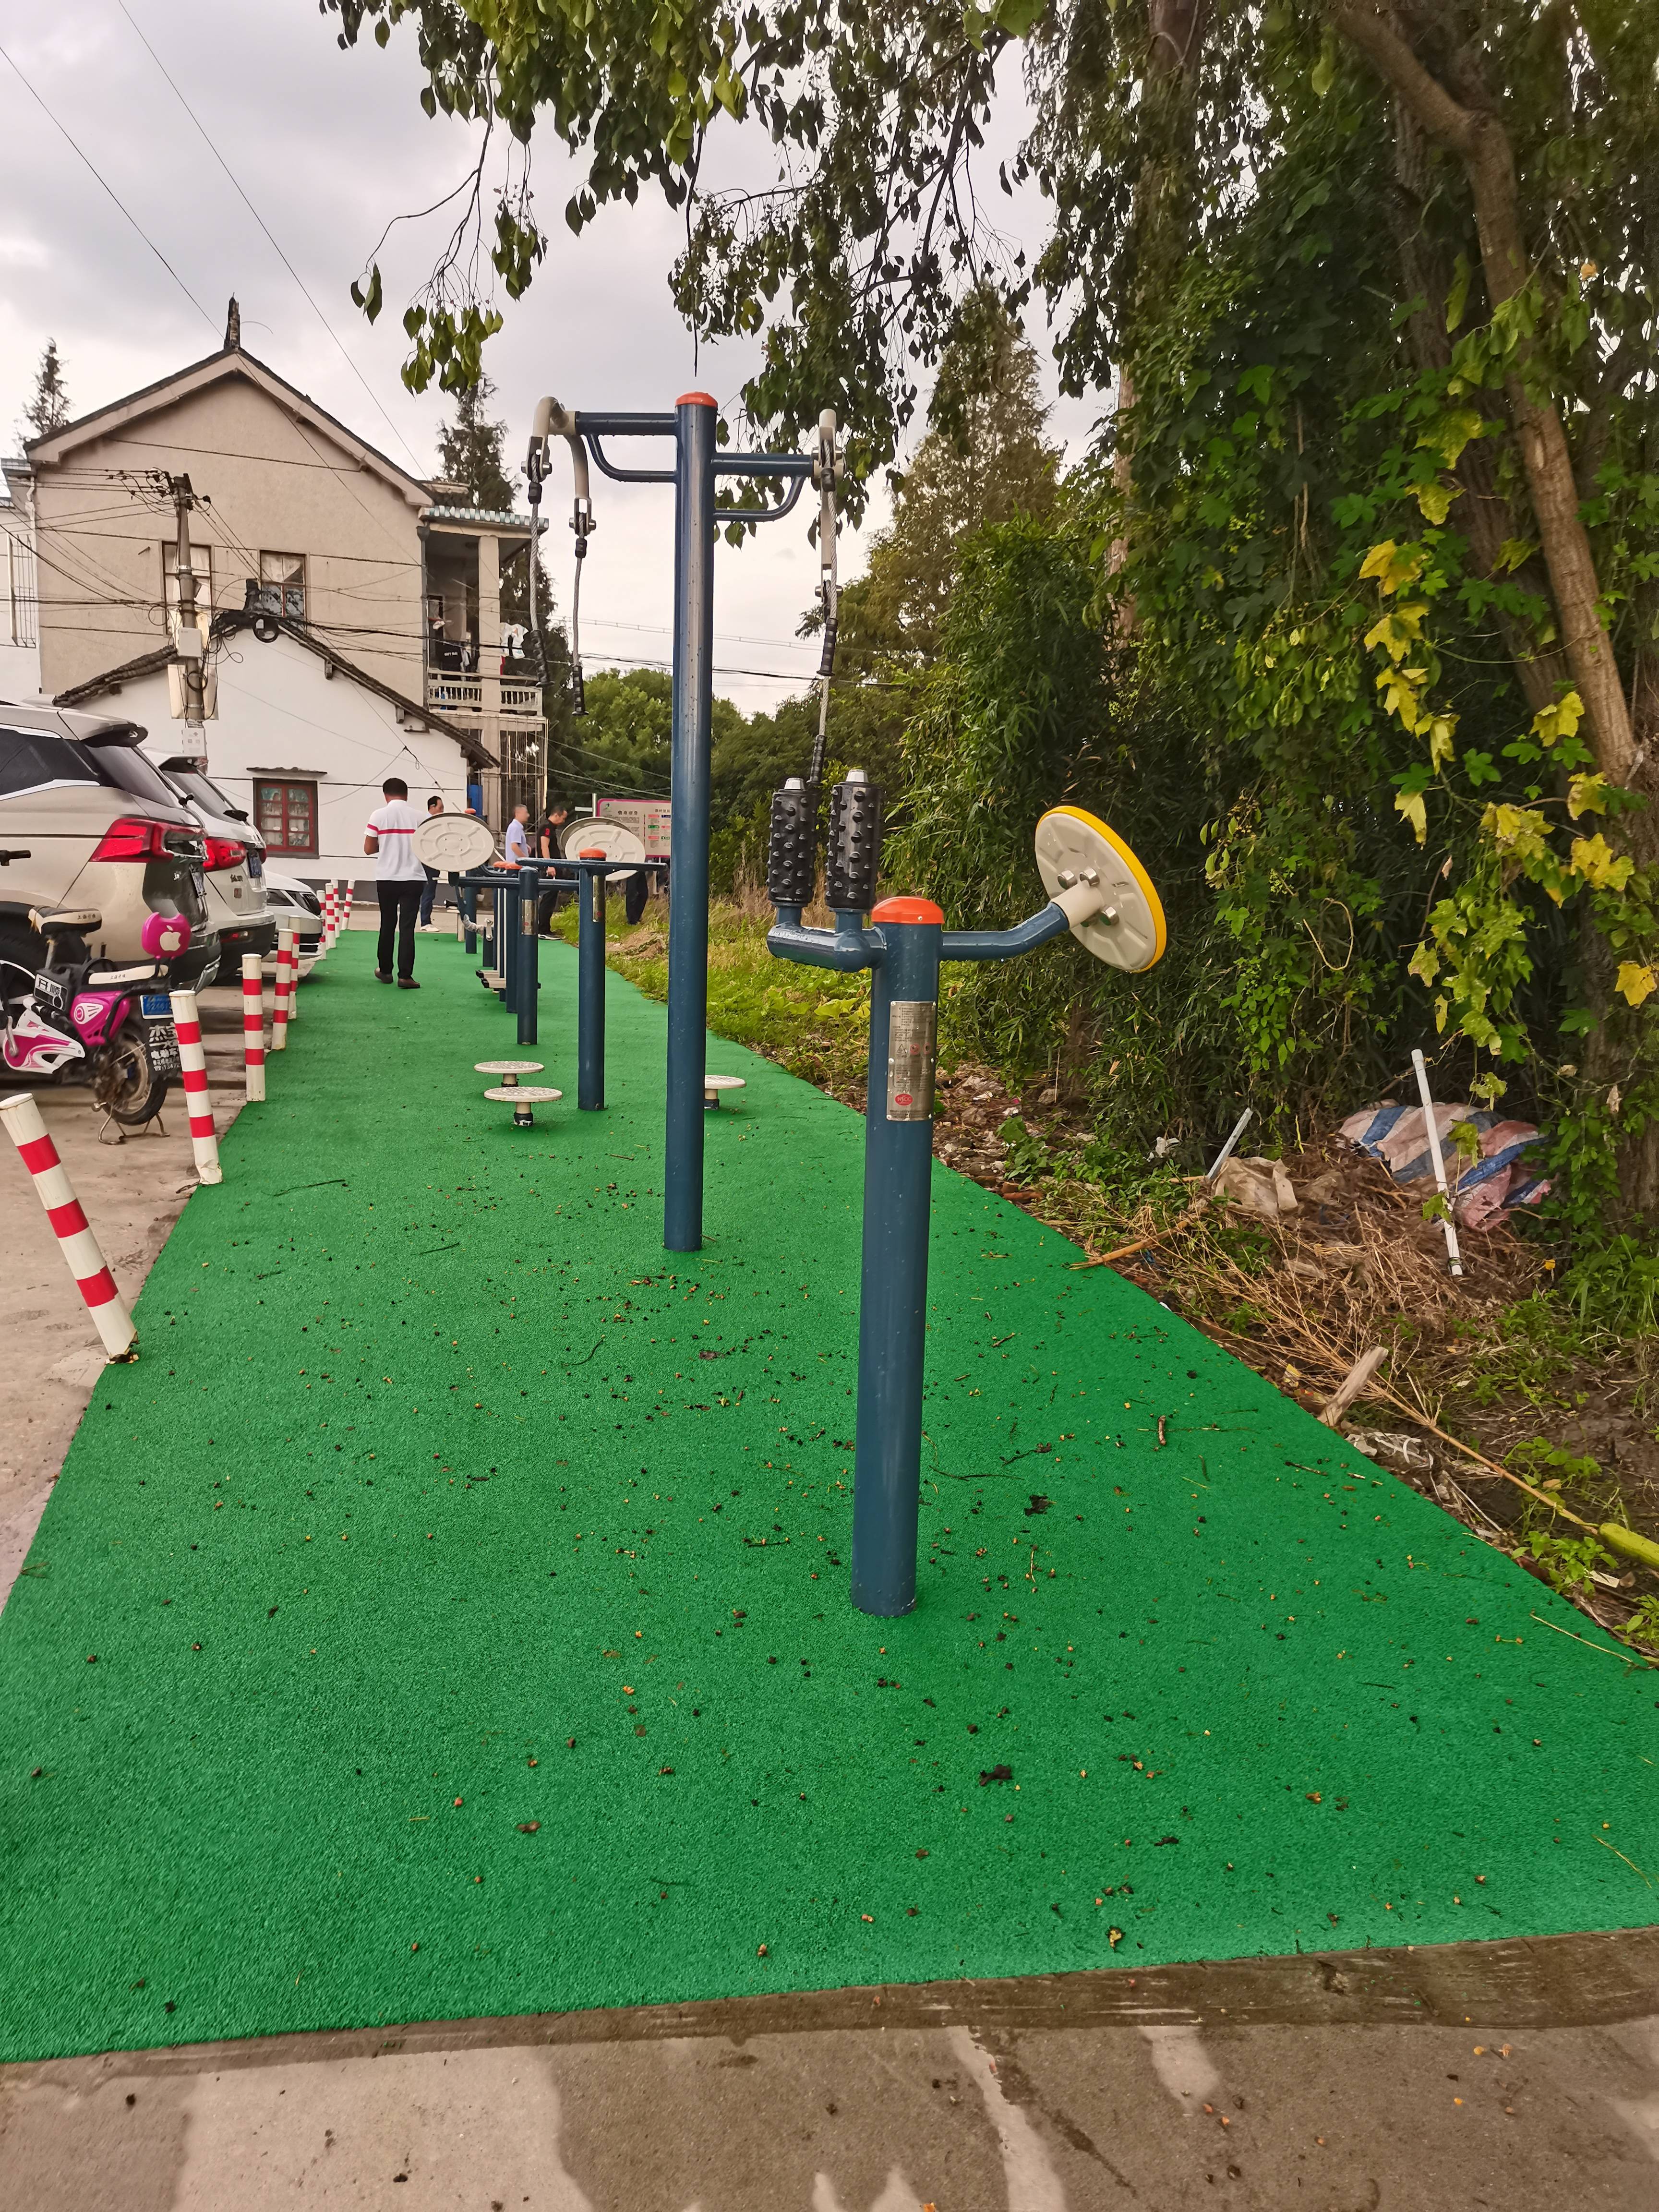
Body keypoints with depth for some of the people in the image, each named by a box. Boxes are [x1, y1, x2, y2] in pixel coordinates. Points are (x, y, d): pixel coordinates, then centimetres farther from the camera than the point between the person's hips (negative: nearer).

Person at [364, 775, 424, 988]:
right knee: (407, 927, -2)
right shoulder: (417, 817, 0)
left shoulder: (379, 815, -3)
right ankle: (405, 976, -8)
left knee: (387, 924, 15)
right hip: (413, 878, 0)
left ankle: (385, 970, 24)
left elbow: (369, 849, -1)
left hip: (387, 878, 0)